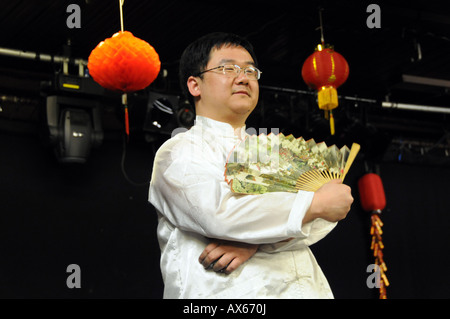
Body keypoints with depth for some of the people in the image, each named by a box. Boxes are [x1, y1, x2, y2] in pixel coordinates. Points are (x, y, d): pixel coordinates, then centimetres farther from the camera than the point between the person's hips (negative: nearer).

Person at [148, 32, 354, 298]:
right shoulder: (178, 152, 6)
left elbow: (324, 217, 8)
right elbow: (218, 211, -11)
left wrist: (255, 240, -9)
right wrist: (317, 202, -4)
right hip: (228, 292, -3)